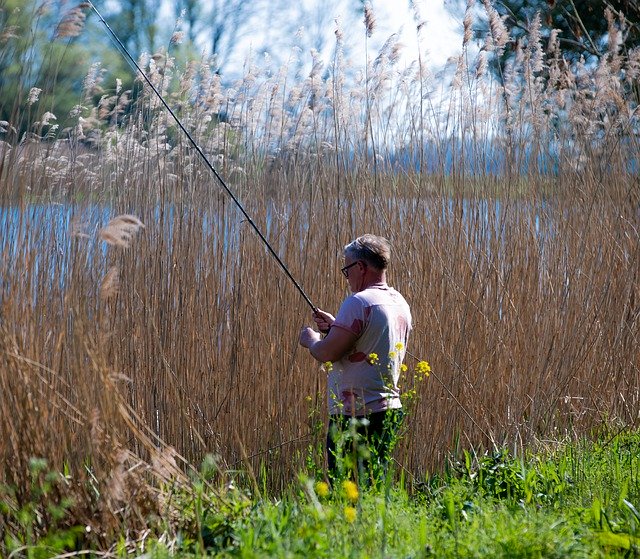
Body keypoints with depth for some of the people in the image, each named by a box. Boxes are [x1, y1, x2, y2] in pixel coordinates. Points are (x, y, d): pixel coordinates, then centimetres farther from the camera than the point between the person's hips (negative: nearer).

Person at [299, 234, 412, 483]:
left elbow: (328, 353, -18)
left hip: (357, 415, -9)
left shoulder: (359, 302, -15)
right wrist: (336, 326, 20)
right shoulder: (400, 303, 13)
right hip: (389, 409, 9)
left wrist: (311, 340, 3)